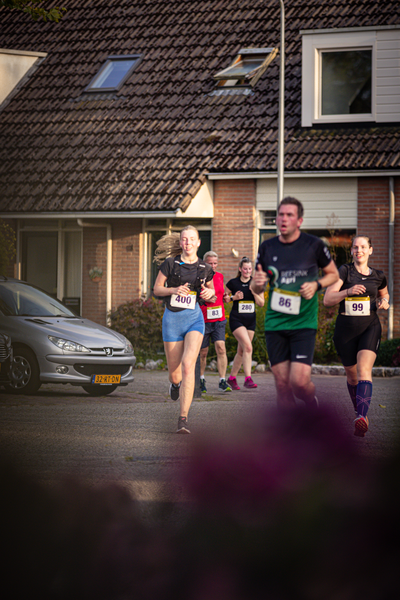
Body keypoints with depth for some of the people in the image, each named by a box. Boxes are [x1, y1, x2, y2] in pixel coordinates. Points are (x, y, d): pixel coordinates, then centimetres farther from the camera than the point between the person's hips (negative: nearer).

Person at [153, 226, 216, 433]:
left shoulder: (205, 269, 4)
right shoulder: (170, 264, -1)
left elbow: (212, 295, 18)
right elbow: (157, 289, 4)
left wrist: (210, 293, -6)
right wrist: (174, 290, -14)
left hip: (194, 318, 0)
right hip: (172, 318, 0)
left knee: (188, 365, -20)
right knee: (174, 373, 6)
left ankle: (183, 418, -20)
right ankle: (176, 384, 47)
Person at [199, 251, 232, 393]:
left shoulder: (220, 276, 10)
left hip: (219, 320, 3)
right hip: (203, 320, -3)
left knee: (221, 348, -12)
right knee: (203, 352, 6)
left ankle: (222, 381, -13)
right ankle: (201, 380, 26)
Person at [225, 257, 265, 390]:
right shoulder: (233, 283, -2)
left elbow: (261, 303, 1)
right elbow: (223, 298, 8)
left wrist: (254, 292, -14)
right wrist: (234, 297, -11)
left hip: (250, 320, 4)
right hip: (236, 319, -4)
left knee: (241, 351, 9)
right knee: (248, 347, -20)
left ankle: (232, 378, 23)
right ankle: (248, 379, -22)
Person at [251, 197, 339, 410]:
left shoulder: (314, 245, -3)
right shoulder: (267, 248, 5)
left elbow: (333, 274, 11)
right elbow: (256, 288, 14)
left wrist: (316, 284, -9)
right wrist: (257, 283, -11)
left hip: (304, 323, -3)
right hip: (274, 323, 3)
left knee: (299, 381, -14)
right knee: (282, 383, 2)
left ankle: (316, 407, 19)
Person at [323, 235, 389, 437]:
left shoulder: (378, 276, 7)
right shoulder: (344, 271, -3)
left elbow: (384, 294, 29)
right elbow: (327, 300, -10)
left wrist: (384, 302, 5)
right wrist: (348, 291, -24)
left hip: (370, 328, 0)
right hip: (345, 330, 0)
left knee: (364, 370, -21)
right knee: (352, 375, 12)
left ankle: (361, 419, -37)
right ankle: (359, 411, 40)